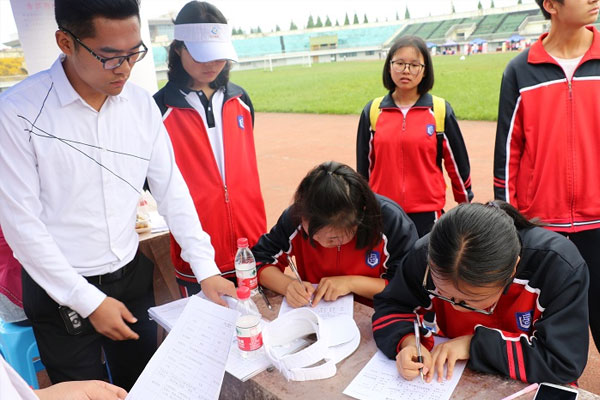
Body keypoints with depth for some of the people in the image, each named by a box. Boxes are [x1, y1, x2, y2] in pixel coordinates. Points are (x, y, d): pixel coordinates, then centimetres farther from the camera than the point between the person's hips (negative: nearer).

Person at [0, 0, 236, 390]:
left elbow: (172, 190, -1)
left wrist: (206, 270, -6)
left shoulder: (141, 104, -5)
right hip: (61, 292, -3)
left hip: (132, 278, 4)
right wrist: (88, 301, -14)